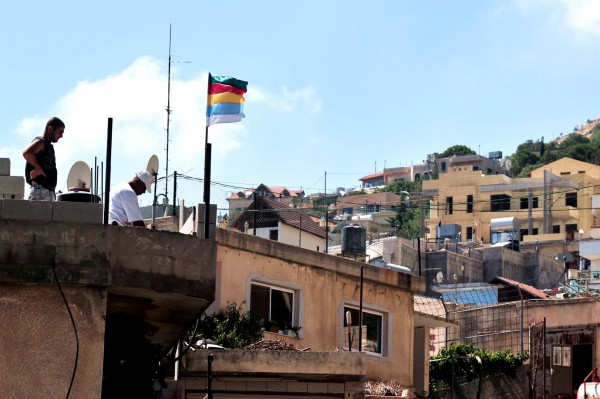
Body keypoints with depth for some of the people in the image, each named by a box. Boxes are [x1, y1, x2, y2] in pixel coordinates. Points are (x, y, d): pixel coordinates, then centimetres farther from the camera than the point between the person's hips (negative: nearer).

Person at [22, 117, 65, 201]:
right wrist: (38, 168, -18)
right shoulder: (40, 142, -7)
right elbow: (26, 153, -27)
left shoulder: (49, 146, 23)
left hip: (49, 190, 10)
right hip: (40, 190, -10)